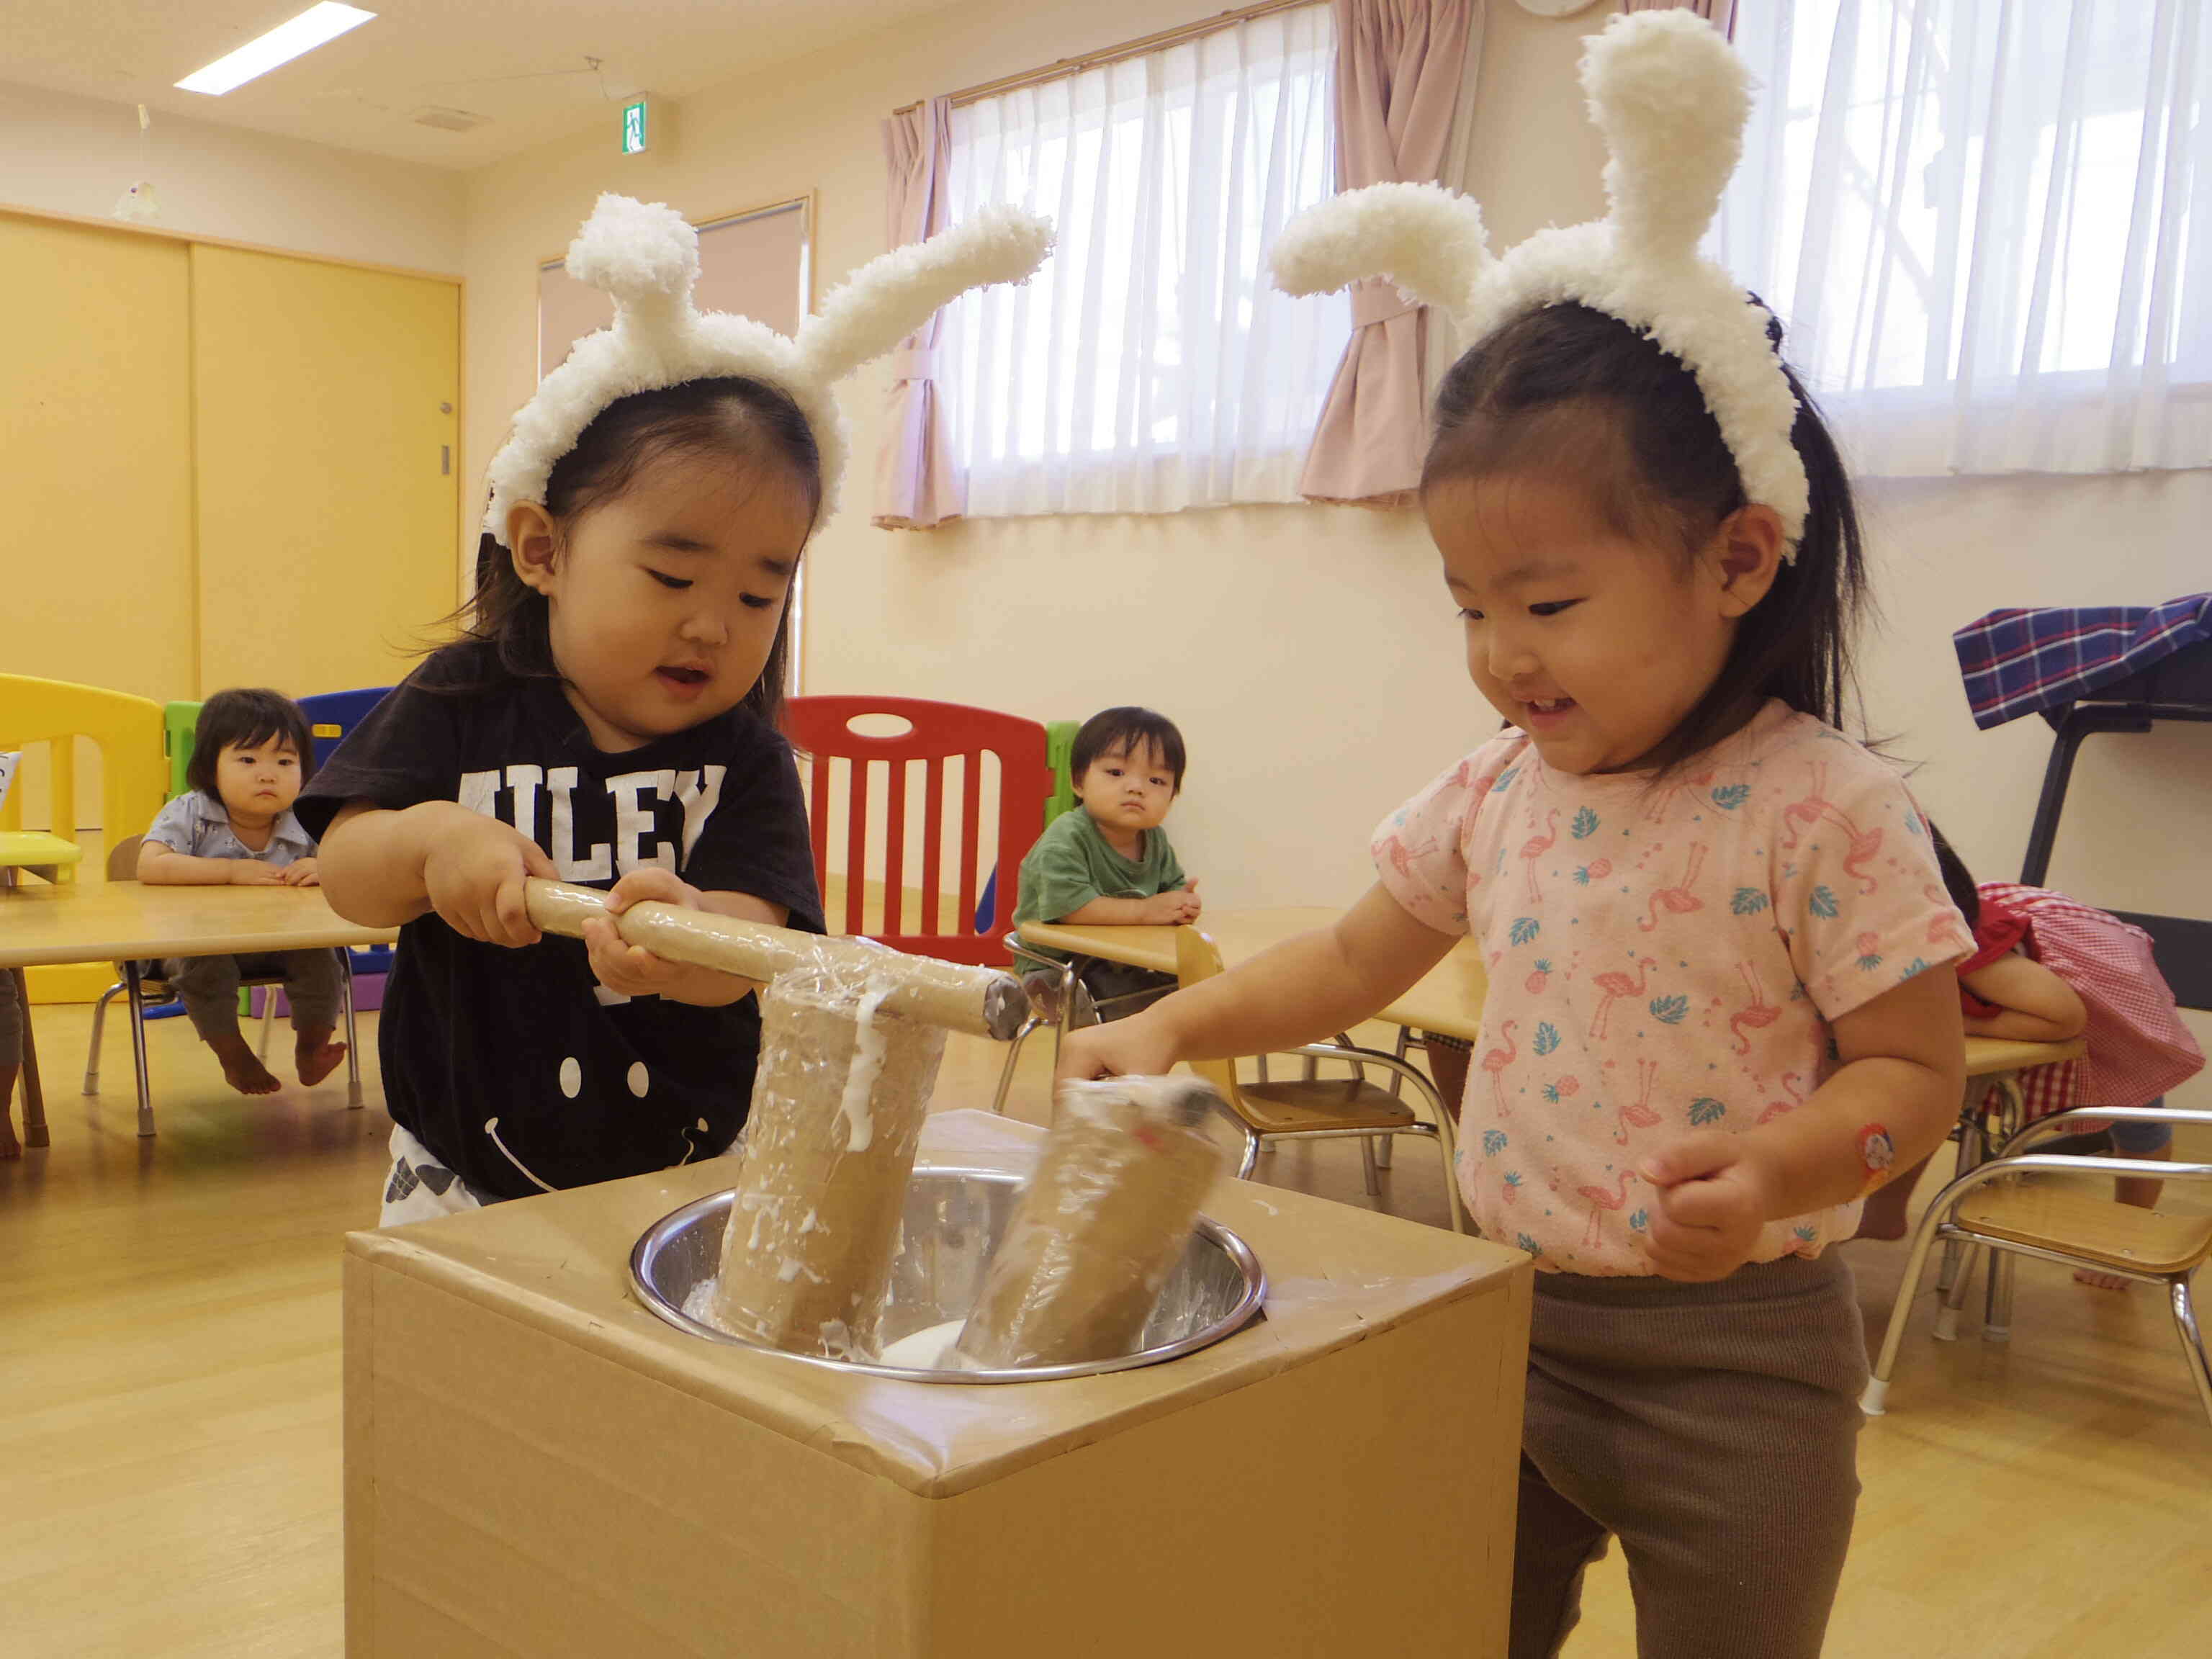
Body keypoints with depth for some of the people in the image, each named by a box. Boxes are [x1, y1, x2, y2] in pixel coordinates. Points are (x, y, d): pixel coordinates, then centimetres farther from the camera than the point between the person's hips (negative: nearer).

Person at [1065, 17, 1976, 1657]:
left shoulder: (1825, 809, -17)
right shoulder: (1497, 794, 0)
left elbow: (1916, 1068, -12)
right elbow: (1354, 964, 11)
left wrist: (1779, 1168, -30)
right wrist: (1171, 1026, 1)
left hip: (1735, 1354, -5)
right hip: (1510, 1320, 6)